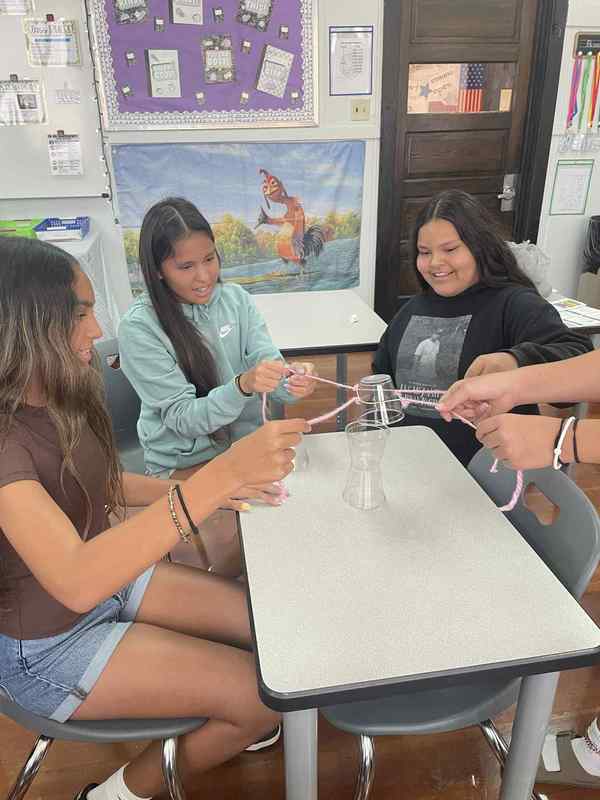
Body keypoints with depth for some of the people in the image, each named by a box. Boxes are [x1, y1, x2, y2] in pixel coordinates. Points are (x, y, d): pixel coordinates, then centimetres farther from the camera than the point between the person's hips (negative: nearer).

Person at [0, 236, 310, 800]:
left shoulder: (57, 399, -5)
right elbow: (77, 580, -43)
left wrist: (217, 489, -5)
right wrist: (219, 475, -50)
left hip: (112, 577, 7)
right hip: (47, 646, -7)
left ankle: (220, 725, 38)